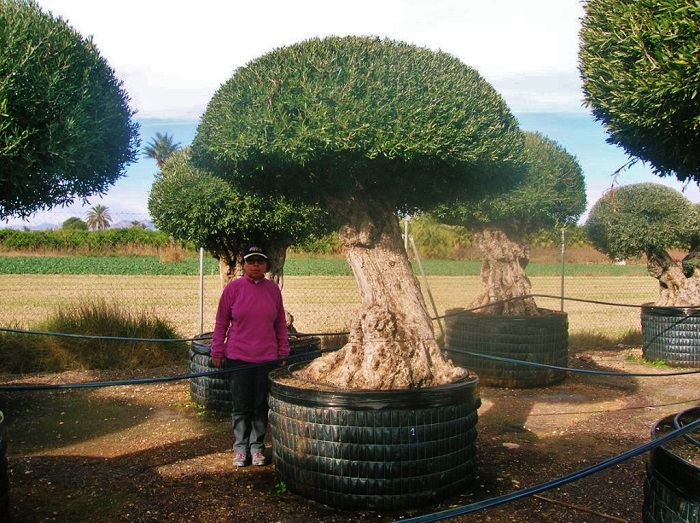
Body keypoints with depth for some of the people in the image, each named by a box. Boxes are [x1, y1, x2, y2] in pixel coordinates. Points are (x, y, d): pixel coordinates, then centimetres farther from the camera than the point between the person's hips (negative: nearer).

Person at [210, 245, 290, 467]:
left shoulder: (273, 289, 1)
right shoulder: (233, 288, -4)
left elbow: (280, 323, 7)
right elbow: (221, 322, 1)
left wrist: (283, 353, 7)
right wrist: (217, 352, 0)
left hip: (266, 358, 2)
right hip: (237, 358, -1)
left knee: (261, 406, 10)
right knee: (241, 407, 7)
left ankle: (257, 448, 22)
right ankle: (240, 449, 20)